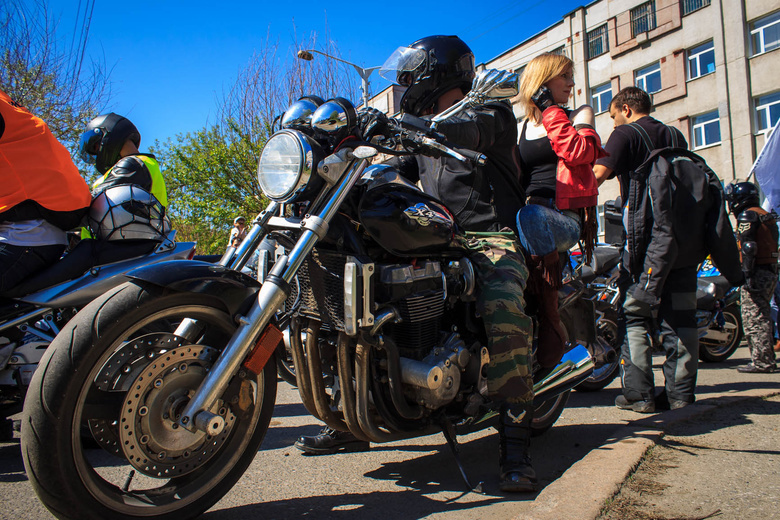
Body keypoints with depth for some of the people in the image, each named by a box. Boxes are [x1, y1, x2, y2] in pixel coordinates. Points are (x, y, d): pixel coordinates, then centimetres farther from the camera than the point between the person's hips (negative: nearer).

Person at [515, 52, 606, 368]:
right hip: (530, 210, 5)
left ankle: (552, 325, -31)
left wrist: (549, 110, -5)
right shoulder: (525, 126, 22)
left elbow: (579, 154, -10)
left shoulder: (579, 114, 12)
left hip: (566, 218, -5)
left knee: (531, 218, -38)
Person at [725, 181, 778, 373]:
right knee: (762, 318, 15)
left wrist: (747, 274, -22)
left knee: (753, 319, -8)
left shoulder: (747, 215, -8)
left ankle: (761, 361, -8)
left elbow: (748, 247, -18)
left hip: (757, 273, -10)